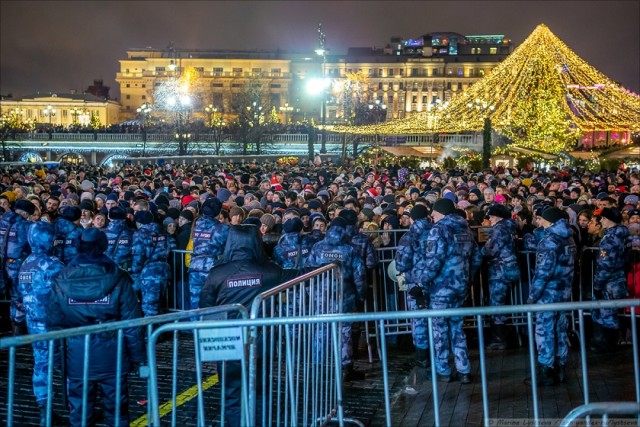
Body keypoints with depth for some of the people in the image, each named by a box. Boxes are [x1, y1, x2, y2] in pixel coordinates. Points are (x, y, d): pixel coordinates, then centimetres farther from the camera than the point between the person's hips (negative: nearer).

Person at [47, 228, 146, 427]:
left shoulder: (61, 282, -5)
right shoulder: (118, 279, -11)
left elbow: (54, 325, 1)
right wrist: (138, 356, 1)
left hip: (77, 358, 1)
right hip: (112, 357, -1)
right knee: (116, 411, 13)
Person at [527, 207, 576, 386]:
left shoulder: (550, 240, -16)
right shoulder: (568, 238, 11)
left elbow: (543, 270, -21)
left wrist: (532, 295, -16)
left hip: (549, 293, -8)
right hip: (564, 291, 8)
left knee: (544, 331, 0)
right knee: (560, 330, 14)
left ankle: (547, 372, 4)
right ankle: (560, 369, 21)